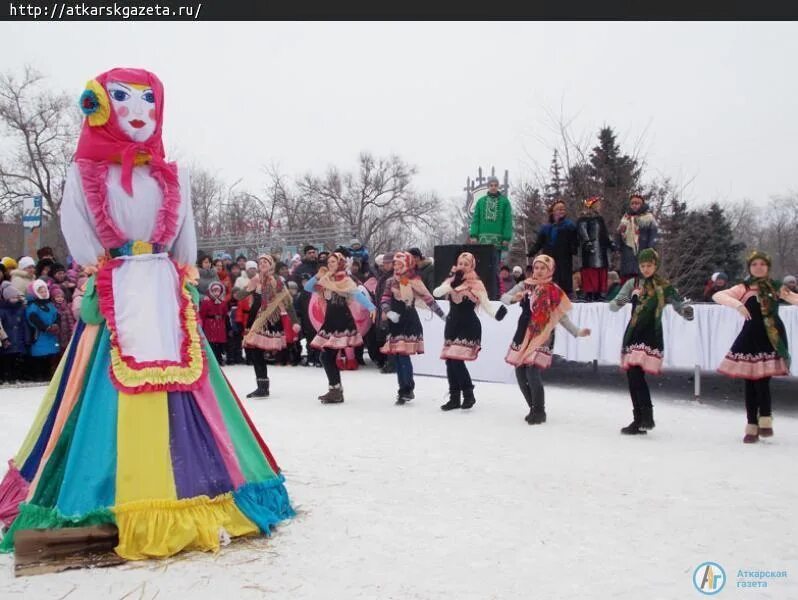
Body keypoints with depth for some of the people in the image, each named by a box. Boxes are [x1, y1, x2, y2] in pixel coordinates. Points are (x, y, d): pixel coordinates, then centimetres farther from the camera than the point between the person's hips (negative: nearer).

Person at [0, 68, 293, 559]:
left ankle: (182, 498, 6)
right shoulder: (85, 173, 5)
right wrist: (98, 284, -5)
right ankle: (120, 504, 6)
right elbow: (77, 234, 1)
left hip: (167, 297, 2)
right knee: (111, 397, -3)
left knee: (175, 394, -1)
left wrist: (188, 288, 9)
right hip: (113, 301, -2)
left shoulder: (173, 177, 12)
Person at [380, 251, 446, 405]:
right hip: (395, 322, 5)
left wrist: (442, 315, -9)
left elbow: (428, 299, -6)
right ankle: (404, 390, 17)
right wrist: (388, 312, -17)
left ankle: (407, 390, -3)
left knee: (404, 355, -12)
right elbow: (385, 299, 3)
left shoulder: (414, 282, -5)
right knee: (398, 357, 7)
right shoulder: (391, 281, 10)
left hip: (409, 322, -5)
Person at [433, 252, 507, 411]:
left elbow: (486, 305, -9)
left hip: (468, 326, -5)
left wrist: (497, 313, -29)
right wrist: (451, 283, -18)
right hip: (452, 324, 6)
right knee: (450, 360, 4)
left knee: (457, 360, -15)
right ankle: (454, 398, 14)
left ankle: (469, 394, 2)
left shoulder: (477, 284, -5)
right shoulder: (452, 280, 8)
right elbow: (436, 293, -6)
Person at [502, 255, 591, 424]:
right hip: (523, 334, 4)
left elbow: (561, 316, -2)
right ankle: (534, 408, 22)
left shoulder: (554, 291, -2)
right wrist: (514, 298, -21)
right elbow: (504, 297, 1)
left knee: (532, 372, -16)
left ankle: (539, 412, 1)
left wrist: (577, 332, -12)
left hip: (541, 336, -4)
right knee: (520, 373, 4)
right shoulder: (525, 285, 5)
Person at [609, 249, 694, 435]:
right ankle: (640, 421, 13)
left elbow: (680, 304, 2)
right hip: (633, 334, 4)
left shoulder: (664, 286, 2)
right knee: (632, 377, 4)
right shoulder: (633, 283, 8)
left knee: (636, 374, -19)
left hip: (651, 336, -4)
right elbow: (614, 304, 2)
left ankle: (646, 416, -8)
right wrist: (617, 303, -22)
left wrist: (687, 310, -21)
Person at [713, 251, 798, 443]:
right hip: (750, 338, 1)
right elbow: (717, 296, -8)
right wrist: (737, 305, -24)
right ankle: (752, 426, 15)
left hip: (771, 338, 0)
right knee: (750, 382, 5)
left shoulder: (775, 287, 9)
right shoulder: (744, 288, 3)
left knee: (762, 380, -12)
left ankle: (765, 420, 7)